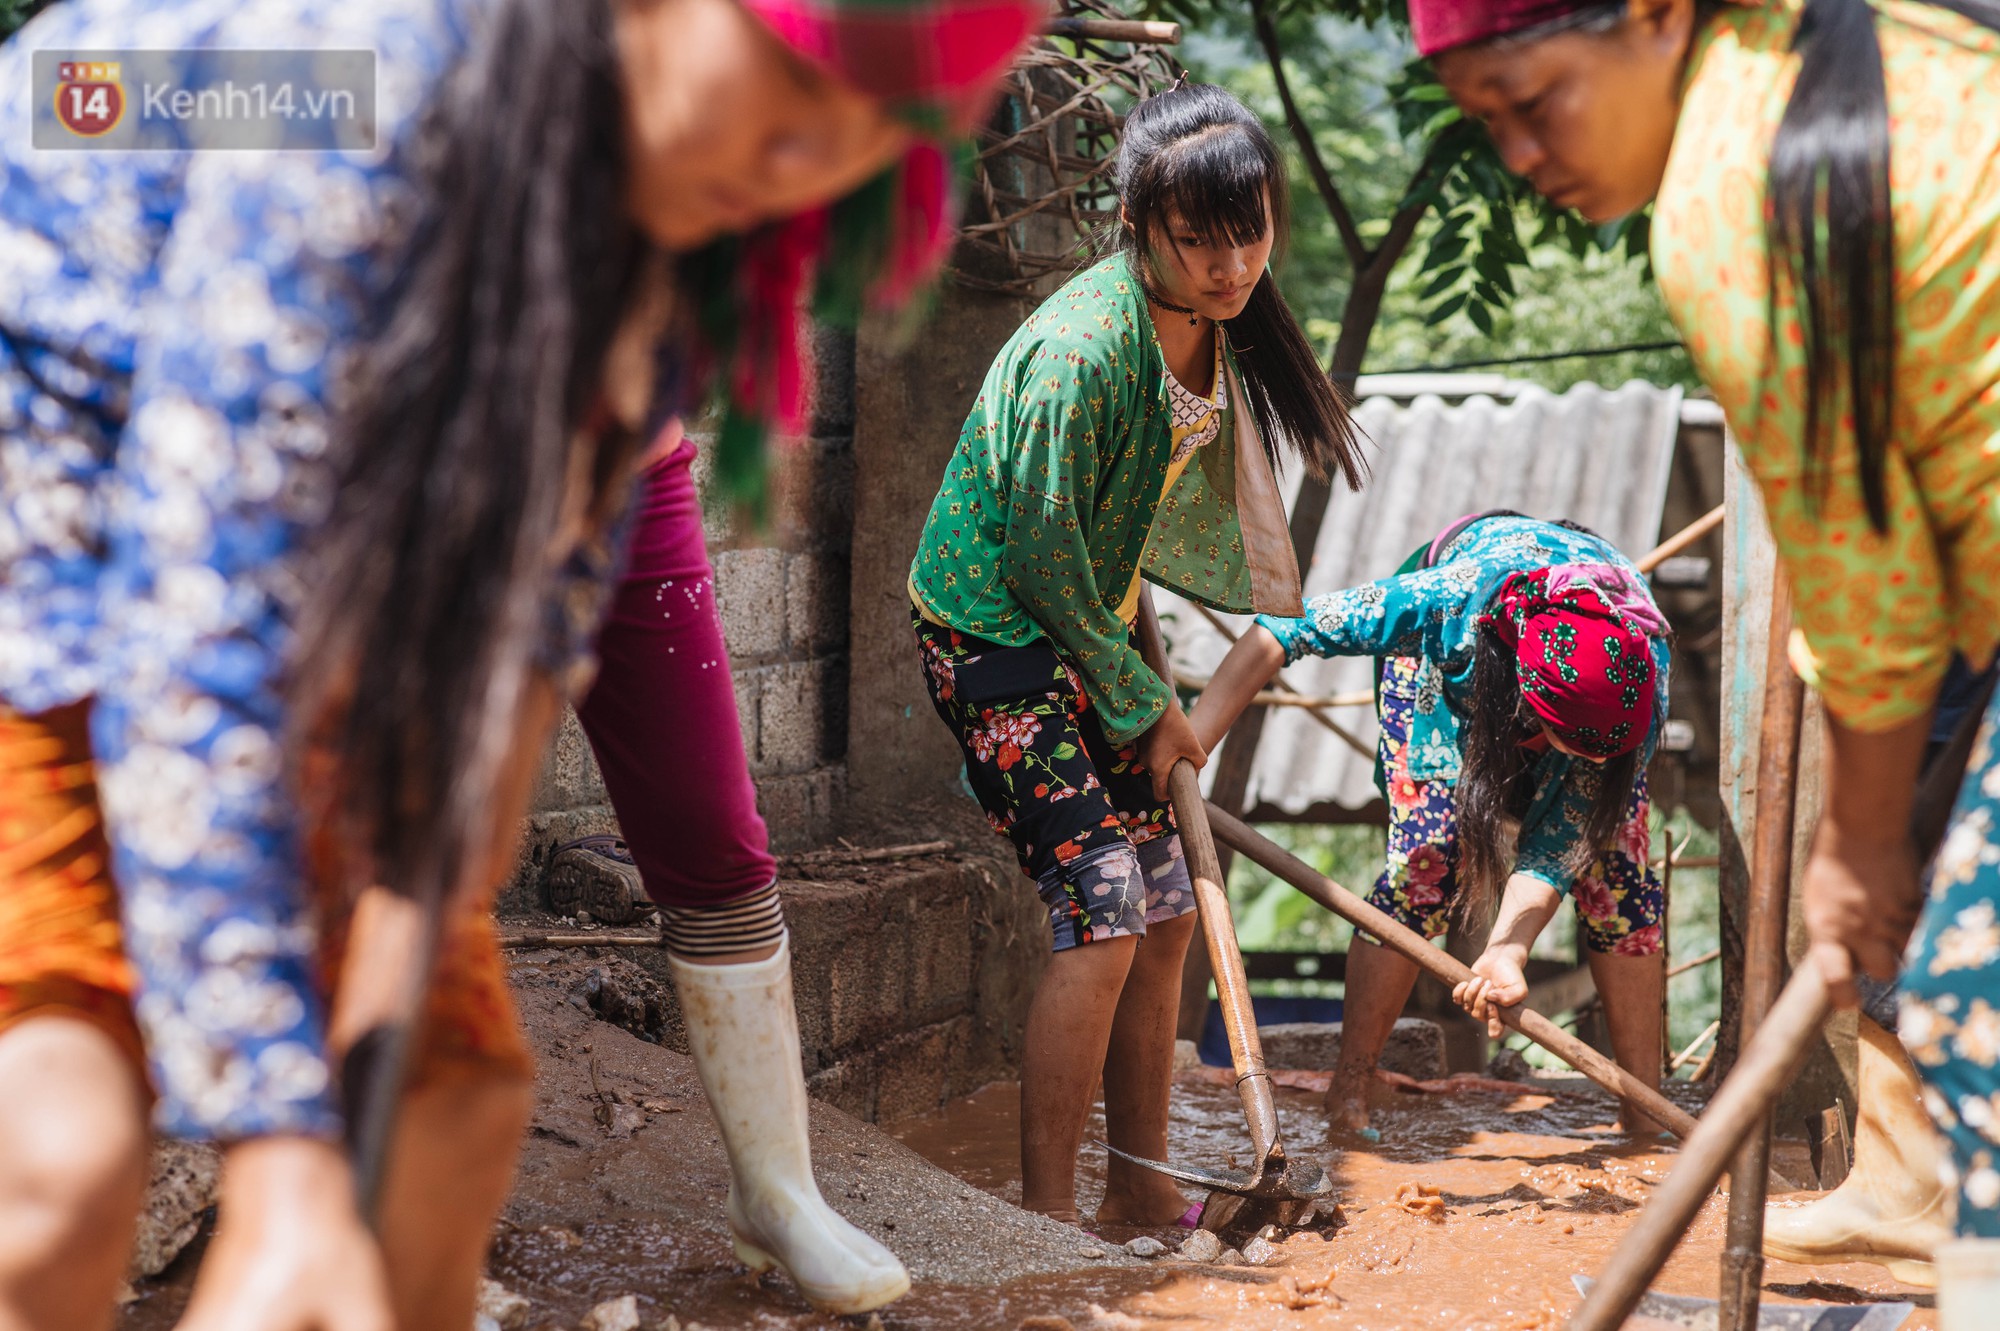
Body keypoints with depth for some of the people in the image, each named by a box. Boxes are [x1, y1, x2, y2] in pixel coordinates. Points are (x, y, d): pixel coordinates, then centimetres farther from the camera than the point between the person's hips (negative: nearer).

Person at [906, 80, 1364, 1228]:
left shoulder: (1211, 328, -1)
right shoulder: (1080, 351, -28)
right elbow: (1041, 553, -21)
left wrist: (1147, 684, 16)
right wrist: (1144, 705, -12)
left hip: (1087, 631, 9)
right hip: (994, 632, -9)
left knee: (1166, 914, 8)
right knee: (1103, 914, -16)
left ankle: (1142, 1191, 18)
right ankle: (1048, 1210, -7)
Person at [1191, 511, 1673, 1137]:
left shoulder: (1645, 692, -39)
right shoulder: (1451, 599, -47)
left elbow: (1557, 844, -33)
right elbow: (1279, 633, -39)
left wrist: (1507, 951, -48)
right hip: (1447, 662, -2)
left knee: (1615, 871, -8)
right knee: (1429, 860, -16)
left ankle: (1645, 1116, 2)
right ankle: (1348, 1094, -5)